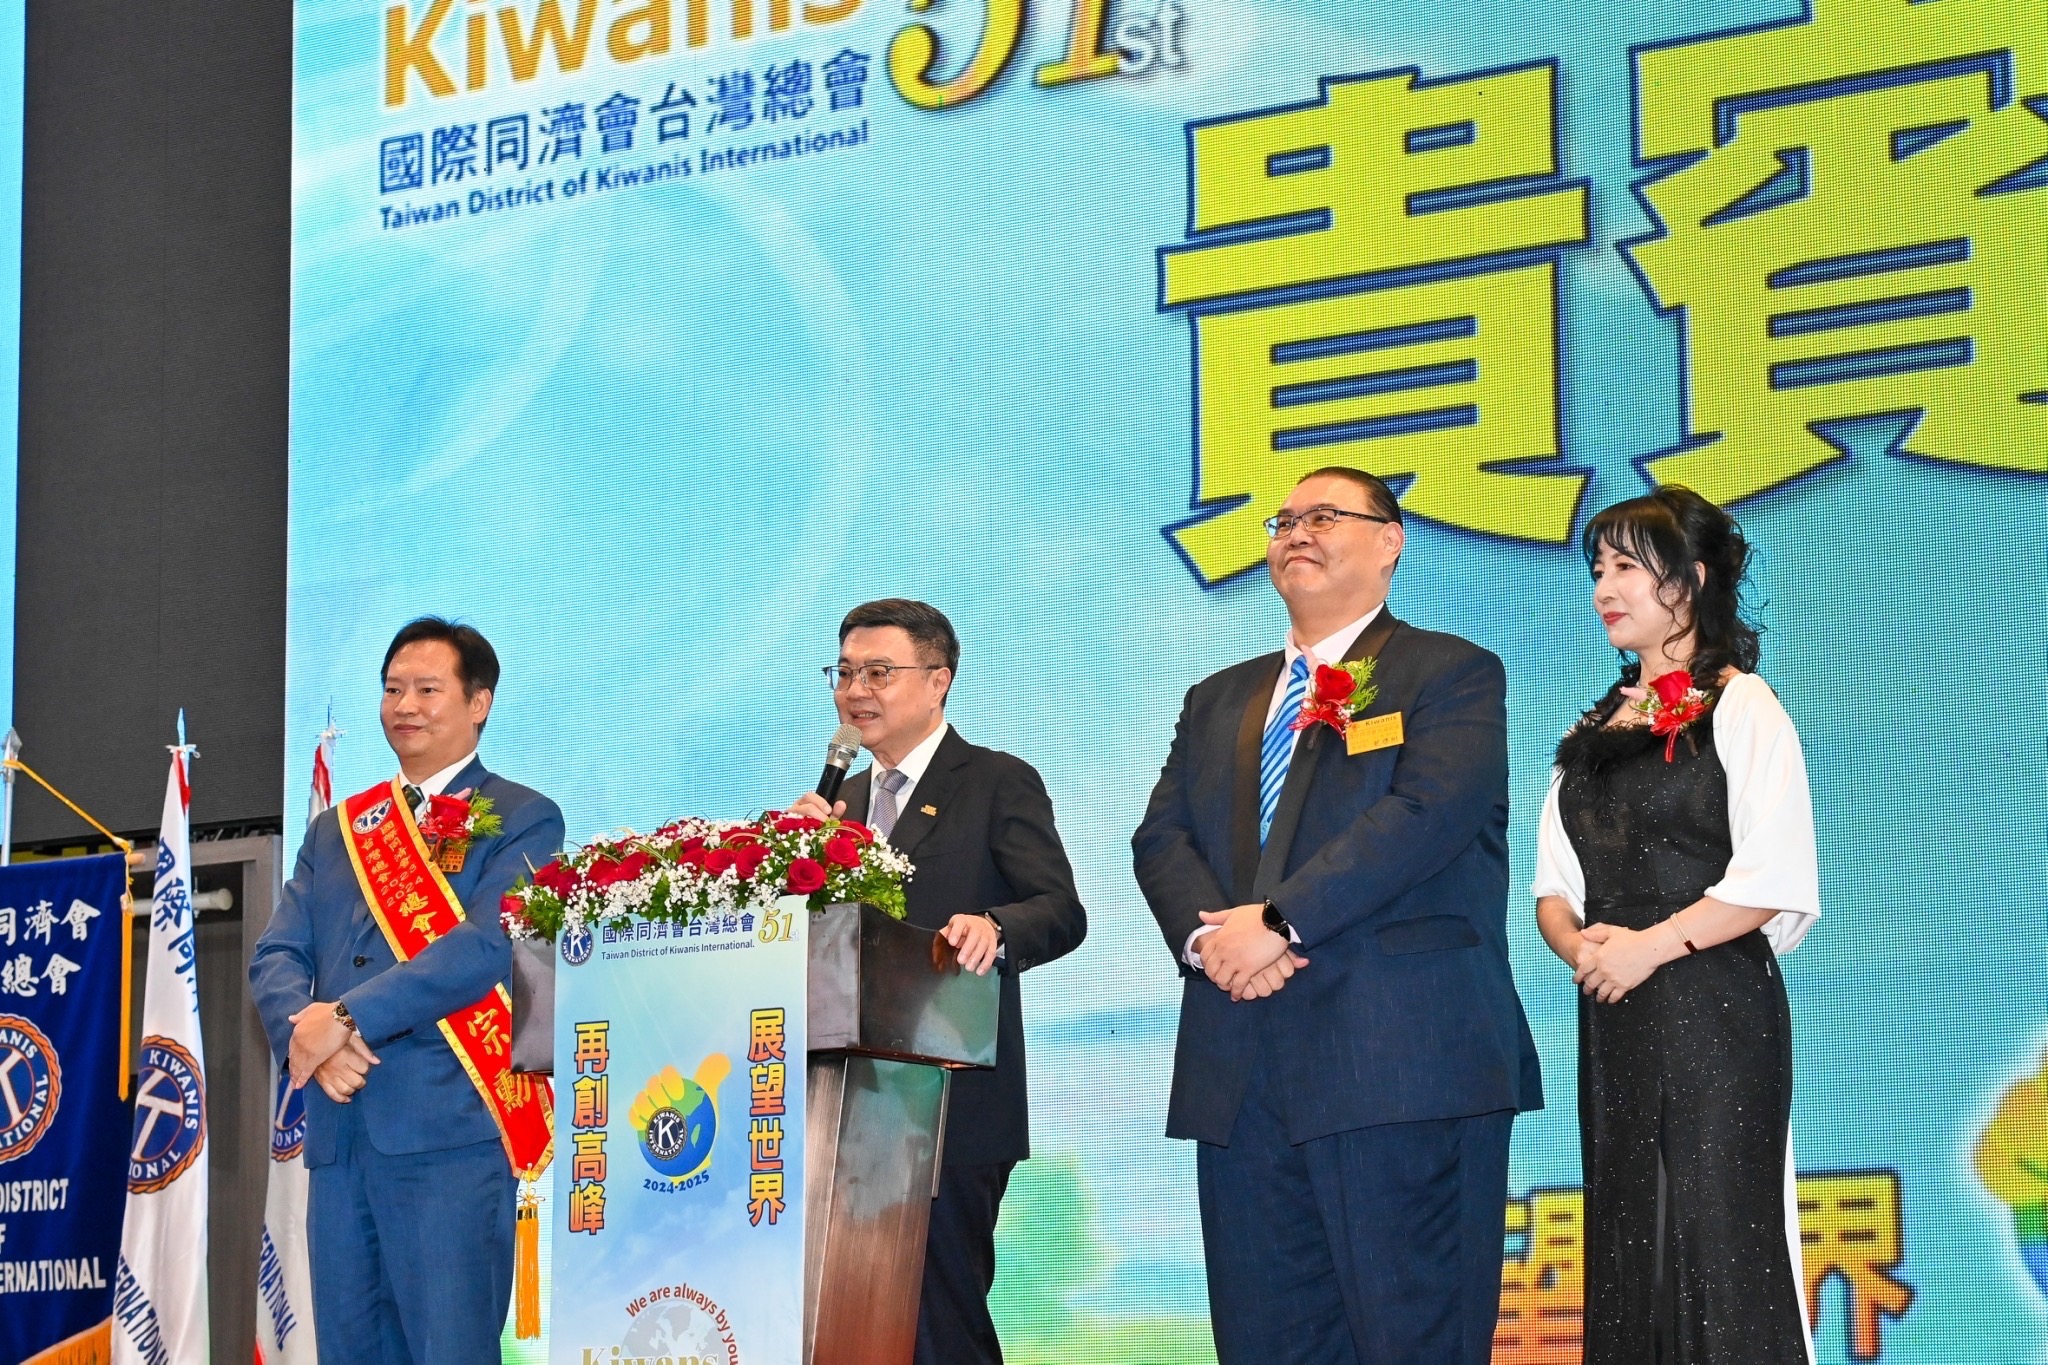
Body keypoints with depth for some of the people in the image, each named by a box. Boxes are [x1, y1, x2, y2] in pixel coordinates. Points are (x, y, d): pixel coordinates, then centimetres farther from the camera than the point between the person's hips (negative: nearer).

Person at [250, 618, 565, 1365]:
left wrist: (349, 1019, -16)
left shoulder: (522, 820, 2)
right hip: (339, 1132, 6)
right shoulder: (337, 829, 20)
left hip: (450, 1132, -6)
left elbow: (487, 945, -12)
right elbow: (276, 956, 12)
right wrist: (301, 1026, -11)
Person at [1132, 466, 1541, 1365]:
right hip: (1240, 1077, 6)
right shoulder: (1218, 701, 24)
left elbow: (1427, 815, -12)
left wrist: (1280, 920, -18)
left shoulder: (1452, 675, 4)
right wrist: (1206, 933, -10)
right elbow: (1161, 838, 12)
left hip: (1400, 1064, -6)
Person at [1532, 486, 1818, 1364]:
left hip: (1714, 1011, -7)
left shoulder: (1739, 709, -3)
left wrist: (1651, 945, -16)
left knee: (1720, 1242, -8)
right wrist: (1577, 942, -6)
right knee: (1625, 1248, 6)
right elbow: (1555, 884, 15)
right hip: (1613, 1022, 7)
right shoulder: (1592, 732, 18)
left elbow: (1773, 877, -12)